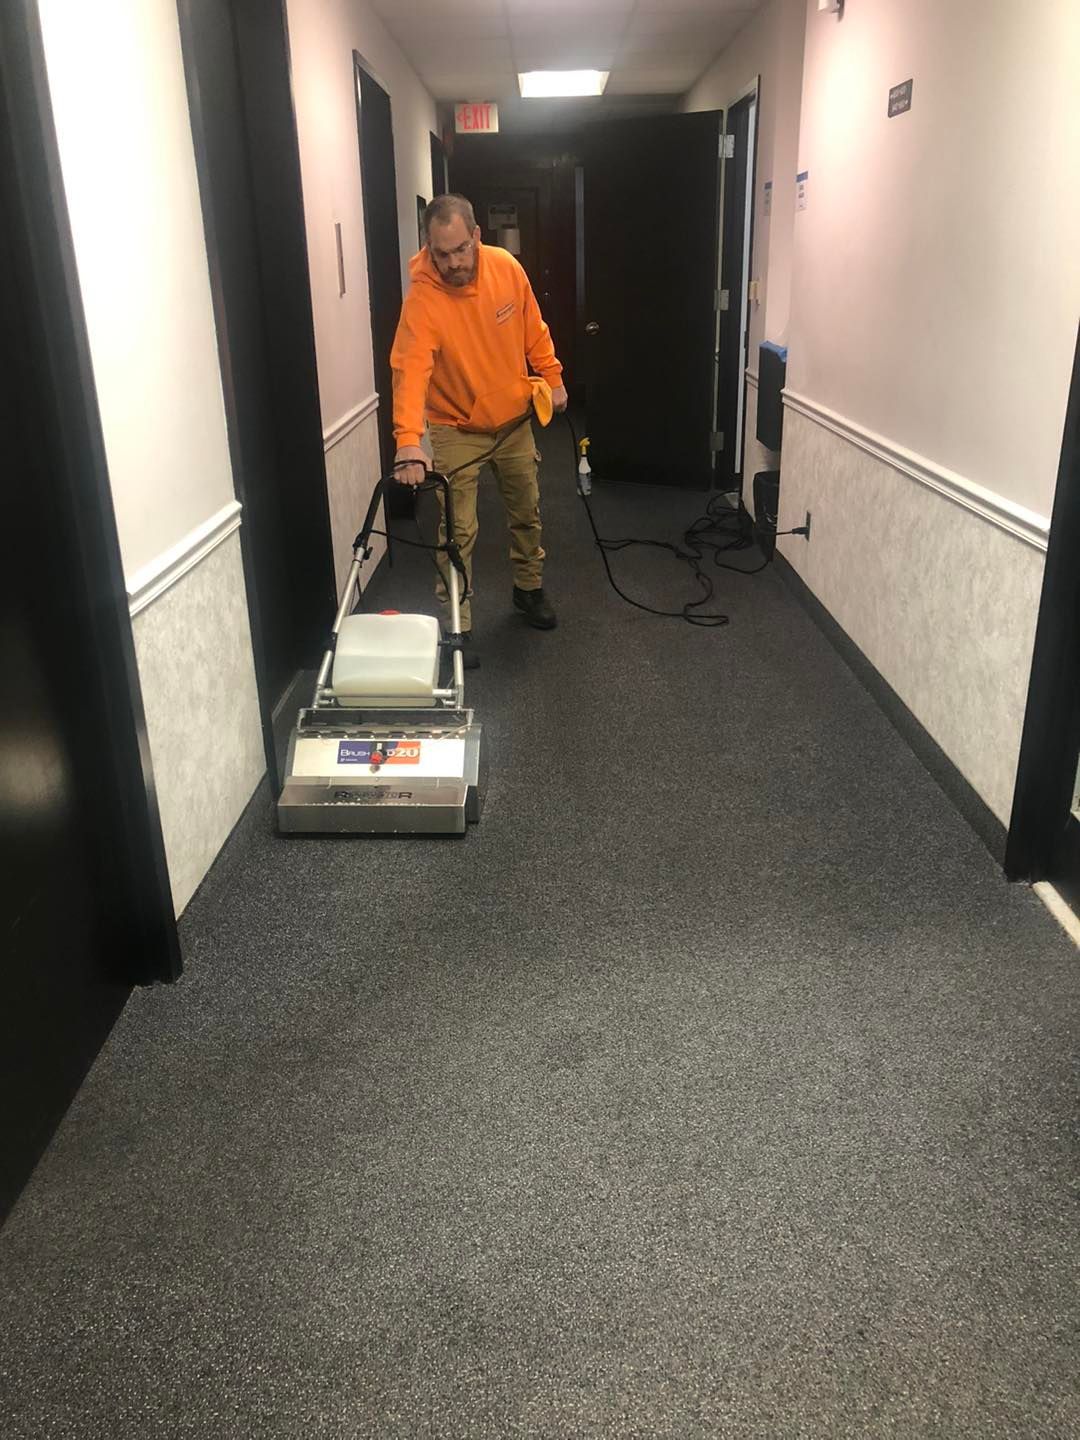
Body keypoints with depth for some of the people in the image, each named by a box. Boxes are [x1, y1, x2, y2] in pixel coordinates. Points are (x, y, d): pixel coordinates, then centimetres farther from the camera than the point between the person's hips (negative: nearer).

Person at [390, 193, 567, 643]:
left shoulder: (507, 268, -13)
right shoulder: (423, 298, -27)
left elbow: (534, 330, 3)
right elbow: (410, 371, -38)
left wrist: (552, 377, 7)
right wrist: (408, 442, -51)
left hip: (514, 420, 4)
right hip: (457, 430, -4)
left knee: (526, 513, 18)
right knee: (458, 531, -4)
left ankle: (529, 588, 40)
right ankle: (457, 624, 9)